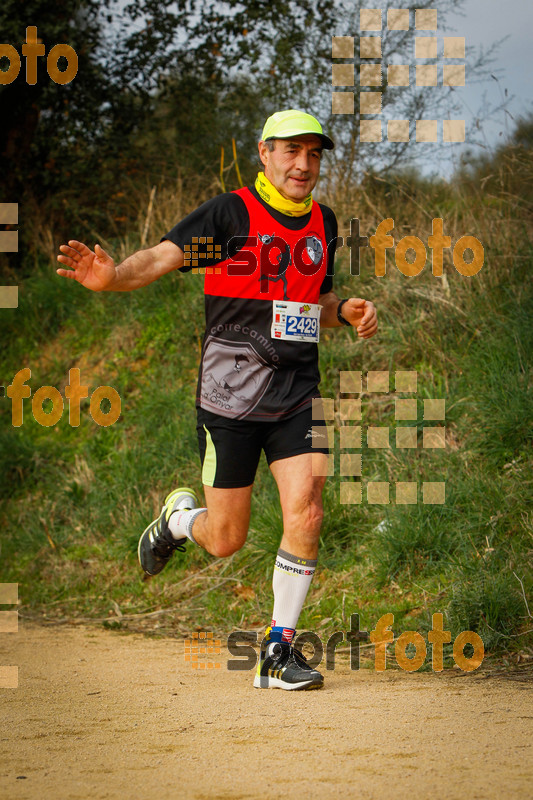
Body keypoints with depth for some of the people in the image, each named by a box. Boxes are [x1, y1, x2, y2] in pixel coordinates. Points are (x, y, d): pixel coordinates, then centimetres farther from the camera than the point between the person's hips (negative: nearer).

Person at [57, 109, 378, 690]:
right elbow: (164, 255, -21)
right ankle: (178, 519, 41)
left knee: (305, 516, -13)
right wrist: (113, 276, -40)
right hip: (230, 396, -4)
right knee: (225, 540, 3)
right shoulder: (231, 212, -9)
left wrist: (344, 311, 3)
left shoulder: (323, 224, 10)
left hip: (297, 393, 4)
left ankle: (278, 654, 0)